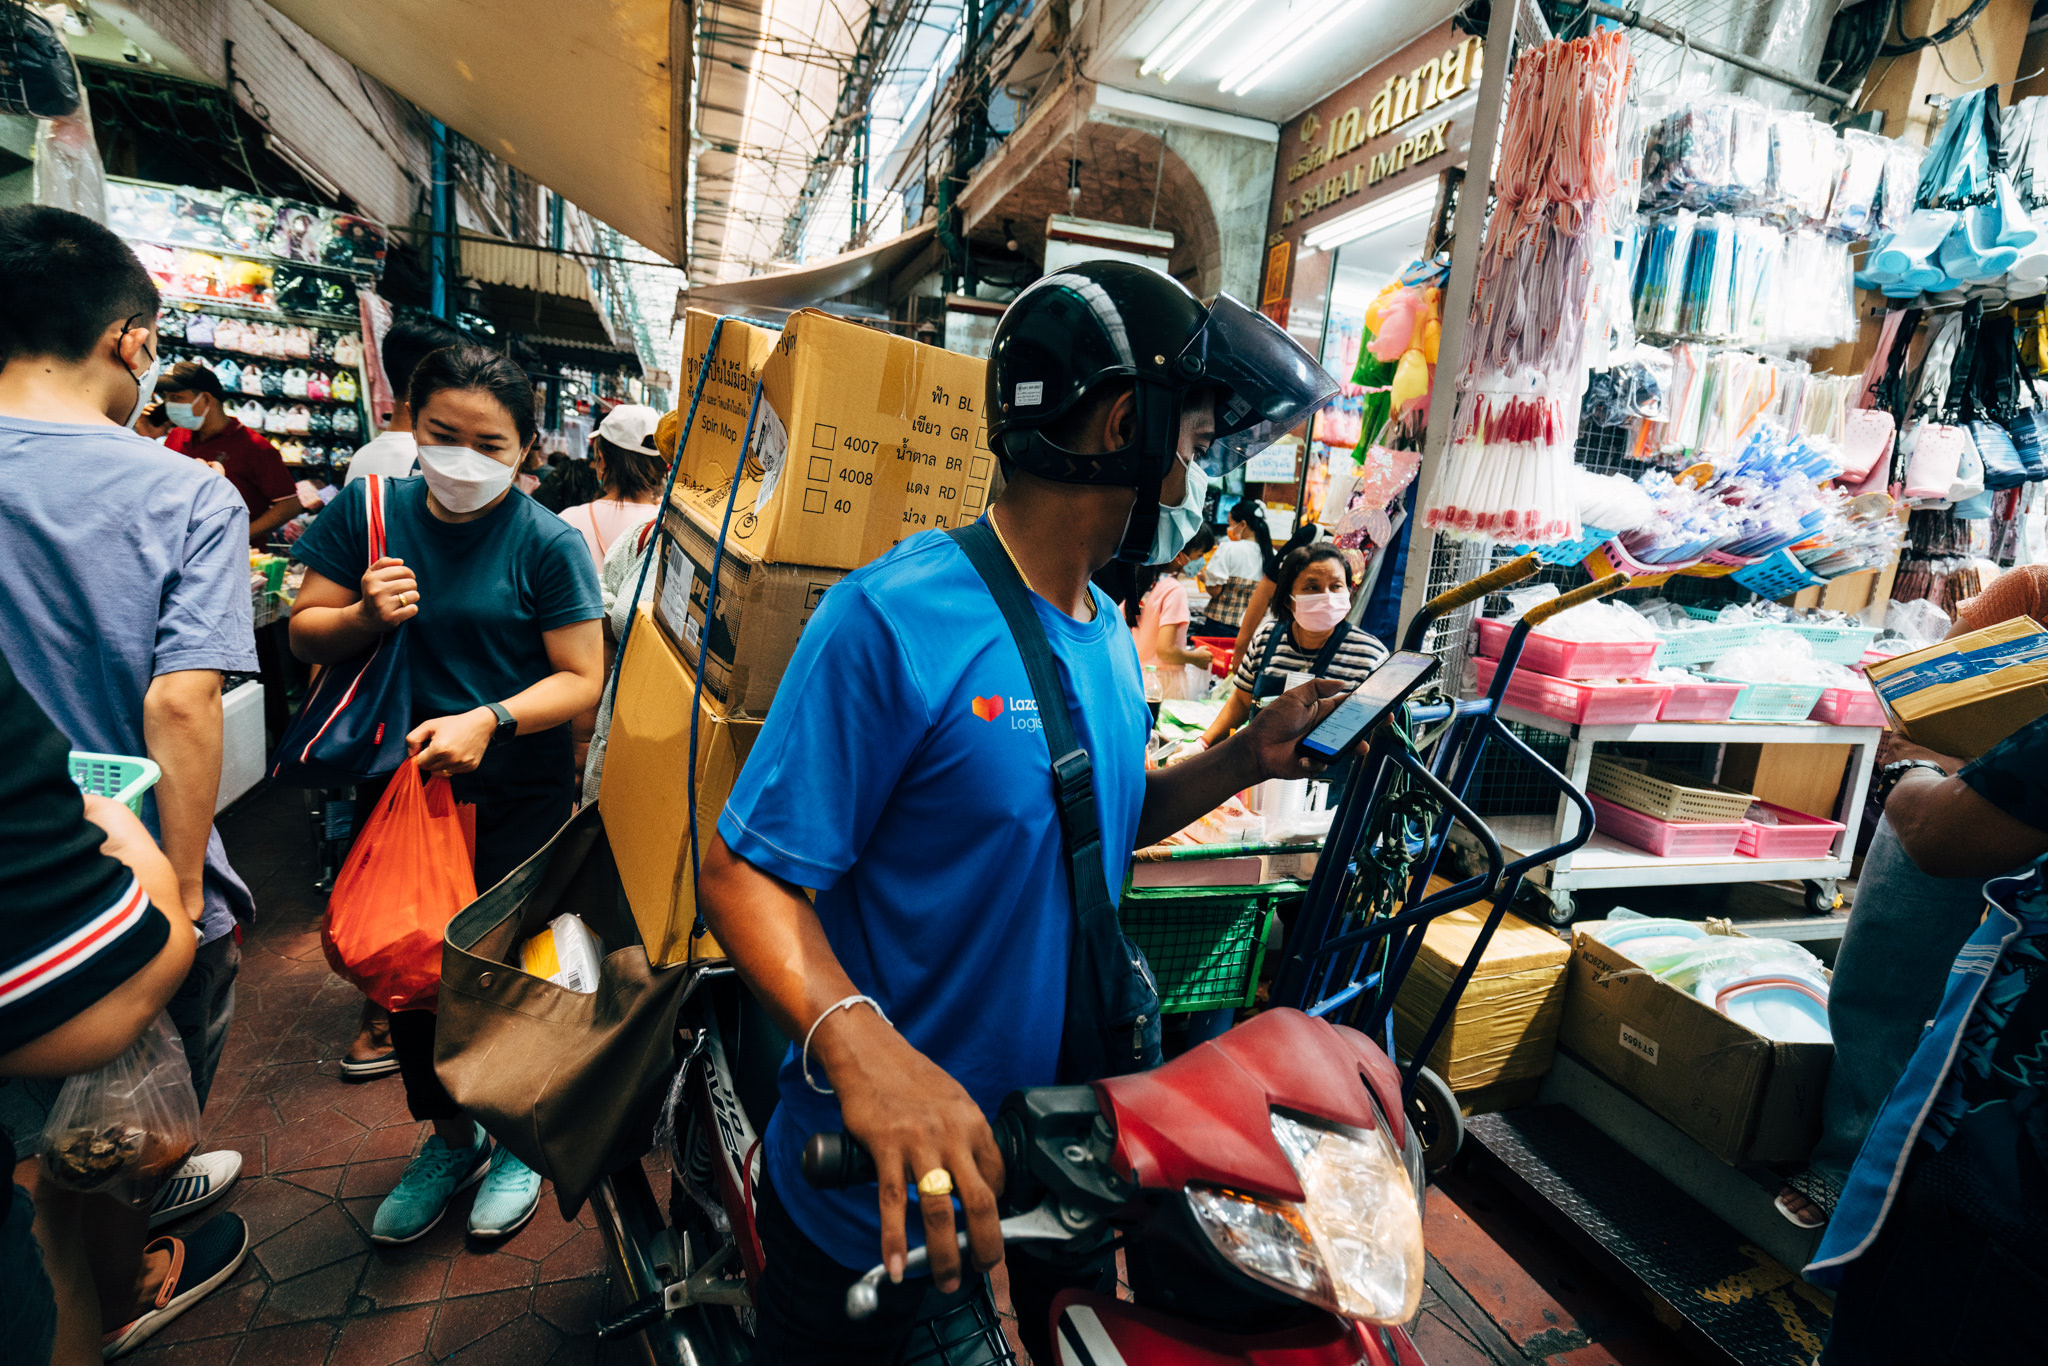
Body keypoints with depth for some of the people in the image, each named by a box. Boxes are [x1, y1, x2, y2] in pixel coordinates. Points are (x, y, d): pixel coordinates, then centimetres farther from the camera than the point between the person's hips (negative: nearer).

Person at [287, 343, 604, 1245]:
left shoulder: (546, 543, -11)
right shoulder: (367, 512, 0)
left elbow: (580, 678, -13)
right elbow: (305, 636, 4)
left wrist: (489, 719, -28)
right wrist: (365, 616, -17)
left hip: (518, 796, -3)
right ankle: (449, 1137, 41)